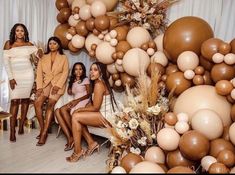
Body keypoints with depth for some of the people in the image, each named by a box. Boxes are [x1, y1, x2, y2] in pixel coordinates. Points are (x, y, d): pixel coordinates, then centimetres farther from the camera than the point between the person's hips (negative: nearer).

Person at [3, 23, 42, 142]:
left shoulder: (29, 45, 9)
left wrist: (39, 52, -10)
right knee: (15, 100, -8)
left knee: (25, 99, 3)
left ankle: (21, 125, 15)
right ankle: (12, 131, -6)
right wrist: (11, 77, -10)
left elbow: (40, 55, 14)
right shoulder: (8, 44, 3)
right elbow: (6, 61, -2)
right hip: (15, 75, -2)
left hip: (28, 74, 2)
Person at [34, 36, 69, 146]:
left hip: (58, 84, -3)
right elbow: (39, 72, 7)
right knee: (37, 103, -19)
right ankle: (42, 129, -6)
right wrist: (39, 87, -7)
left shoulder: (63, 58, 10)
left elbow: (65, 73, -1)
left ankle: (44, 133, -21)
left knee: (50, 104, -21)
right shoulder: (43, 57, 17)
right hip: (46, 83, 3)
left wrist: (58, 85, -15)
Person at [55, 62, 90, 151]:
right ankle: (69, 137, -25)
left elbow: (88, 94, -5)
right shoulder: (73, 81, 24)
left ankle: (74, 135, -17)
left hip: (83, 102, -6)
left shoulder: (85, 80, 4)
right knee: (57, 111, -21)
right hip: (75, 102, 7)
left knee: (63, 109, -29)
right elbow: (69, 92, 15)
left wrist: (77, 100, -17)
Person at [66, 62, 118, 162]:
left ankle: (78, 151, -6)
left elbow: (95, 107, -16)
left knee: (75, 117, -14)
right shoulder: (100, 83, 15)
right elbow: (92, 103, 13)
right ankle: (91, 143, 7)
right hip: (104, 115, 10)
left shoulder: (98, 84, -16)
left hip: (108, 117, -10)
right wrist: (81, 109, -1)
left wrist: (80, 109, -3)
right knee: (78, 118, 7)